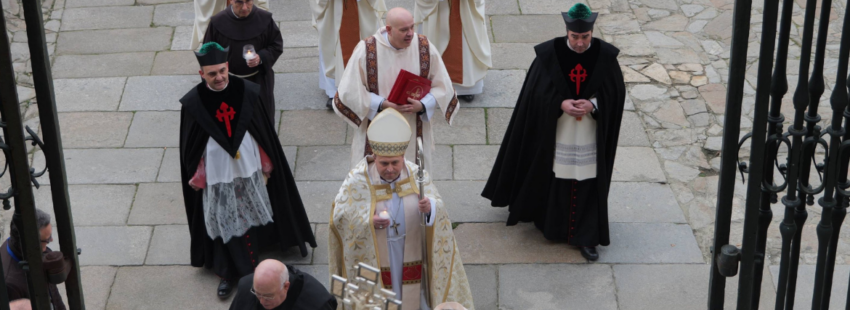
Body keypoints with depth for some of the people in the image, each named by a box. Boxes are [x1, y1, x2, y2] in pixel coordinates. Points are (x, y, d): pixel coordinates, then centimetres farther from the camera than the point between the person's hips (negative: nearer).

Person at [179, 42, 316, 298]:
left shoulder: (247, 93, -13)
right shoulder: (193, 103, -15)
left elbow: (264, 134, -2)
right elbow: (191, 148, -5)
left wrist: (266, 168, 3)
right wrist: (197, 178, -1)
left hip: (249, 170, 2)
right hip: (217, 176, -1)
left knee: (254, 215, 21)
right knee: (222, 224, 10)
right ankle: (228, 272, 27)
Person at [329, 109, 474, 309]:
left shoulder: (417, 175, -7)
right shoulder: (359, 180, -13)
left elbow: (438, 209, -12)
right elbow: (339, 216, -16)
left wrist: (430, 208, -36)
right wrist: (369, 221, -32)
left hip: (410, 253, 2)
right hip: (373, 256, -2)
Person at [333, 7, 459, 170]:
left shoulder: (425, 48, -6)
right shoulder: (366, 51, -12)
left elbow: (442, 87, 1)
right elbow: (349, 90, -8)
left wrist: (422, 105, -18)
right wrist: (381, 104, -20)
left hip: (414, 133, 2)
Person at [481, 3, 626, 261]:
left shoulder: (605, 56, -9)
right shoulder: (549, 53, -11)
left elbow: (615, 92, -2)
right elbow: (537, 92, -7)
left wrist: (593, 104, -19)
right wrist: (560, 104, -22)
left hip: (591, 135, 0)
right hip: (554, 132, 0)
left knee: (587, 183, 4)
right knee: (553, 177, 12)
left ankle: (586, 237, 12)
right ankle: (549, 222, 34)